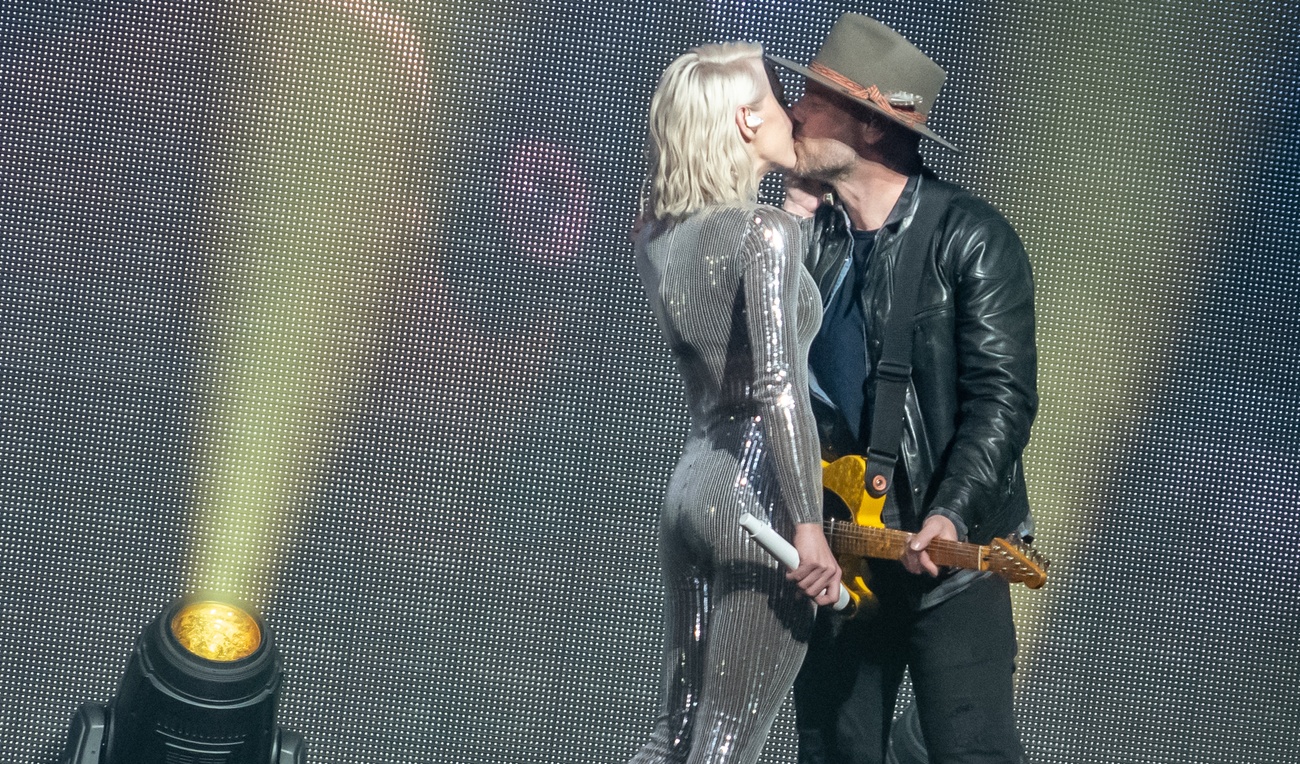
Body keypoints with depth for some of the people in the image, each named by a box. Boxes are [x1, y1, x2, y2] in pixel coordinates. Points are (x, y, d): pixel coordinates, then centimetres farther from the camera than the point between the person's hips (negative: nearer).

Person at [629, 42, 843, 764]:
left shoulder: (656, 237, 10)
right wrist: (808, 526, -20)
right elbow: (777, 387, -21)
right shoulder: (767, 230, -13)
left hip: (690, 485, 8)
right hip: (758, 494, -8)